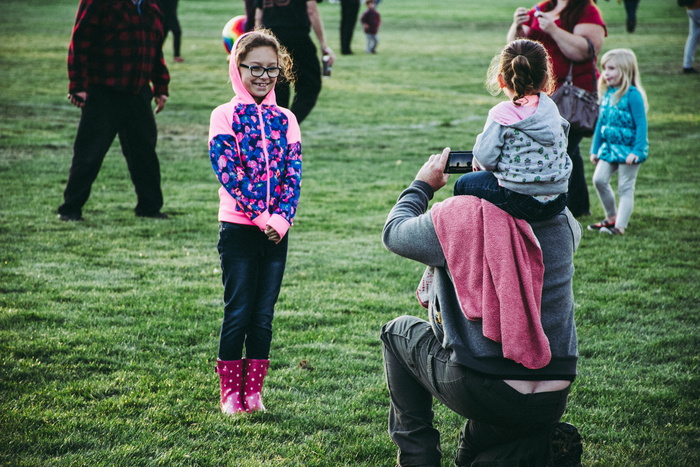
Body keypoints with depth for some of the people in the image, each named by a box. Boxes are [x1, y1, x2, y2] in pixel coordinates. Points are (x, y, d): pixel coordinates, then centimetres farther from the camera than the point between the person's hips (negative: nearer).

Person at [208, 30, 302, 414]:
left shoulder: (285, 120, 9)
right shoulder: (225, 116, -3)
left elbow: (293, 173, 2)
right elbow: (227, 172, -12)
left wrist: (281, 218, -14)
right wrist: (260, 217, -18)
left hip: (277, 232, 3)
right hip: (238, 229, -3)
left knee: (264, 316, 7)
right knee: (237, 313, 0)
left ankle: (254, 392, 15)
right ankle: (230, 393, 9)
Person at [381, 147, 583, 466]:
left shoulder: (456, 217, -14)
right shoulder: (563, 222, -1)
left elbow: (393, 233, 7)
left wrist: (423, 185, 22)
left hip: (480, 392, -4)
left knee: (397, 332, 24)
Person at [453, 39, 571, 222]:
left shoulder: (501, 114, -13)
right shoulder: (551, 108, 7)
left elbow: (485, 157, -16)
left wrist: (478, 162, 11)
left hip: (520, 202, -6)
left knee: (463, 184, 18)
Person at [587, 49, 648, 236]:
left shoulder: (632, 95, -15)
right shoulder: (607, 94, 8)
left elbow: (641, 124, -16)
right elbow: (601, 122, 17)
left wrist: (637, 151, -21)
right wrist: (595, 149, 18)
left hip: (629, 148, -7)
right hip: (610, 147, 7)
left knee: (625, 187, -2)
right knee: (599, 179, 1)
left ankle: (620, 225, 0)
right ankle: (611, 217, 17)